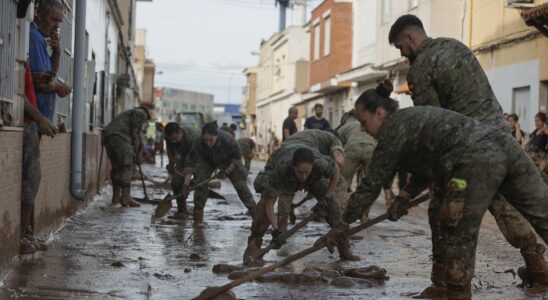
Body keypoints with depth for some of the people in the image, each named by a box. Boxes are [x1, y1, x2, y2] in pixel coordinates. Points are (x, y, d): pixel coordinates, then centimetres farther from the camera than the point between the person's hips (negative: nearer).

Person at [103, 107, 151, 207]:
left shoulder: (128, 114, 36)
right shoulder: (141, 113, 13)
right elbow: (135, 135, 1)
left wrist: (133, 155, 30)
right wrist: (136, 153, 6)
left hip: (107, 135, 8)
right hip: (120, 137, -8)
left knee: (116, 167, 16)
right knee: (126, 168, -4)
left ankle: (116, 196, 21)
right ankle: (125, 197, -8)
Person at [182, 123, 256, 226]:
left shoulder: (227, 139, -39)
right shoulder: (198, 144, -36)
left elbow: (237, 156, -21)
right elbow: (190, 163, -33)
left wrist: (227, 171, -24)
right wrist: (186, 182, -40)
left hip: (229, 161, -1)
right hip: (207, 161, 1)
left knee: (241, 184, -8)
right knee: (200, 183, -16)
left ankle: (253, 209, 8)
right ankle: (198, 216, -5)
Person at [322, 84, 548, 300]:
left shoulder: (393, 130, 4)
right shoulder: (412, 118, 30)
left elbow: (371, 184, 7)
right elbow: (429, 165, 37)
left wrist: (344, 223, 15)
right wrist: (405, 197, 27)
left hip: (477, 161, -9)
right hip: (503, 144, 9)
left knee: (460, 235, 3)